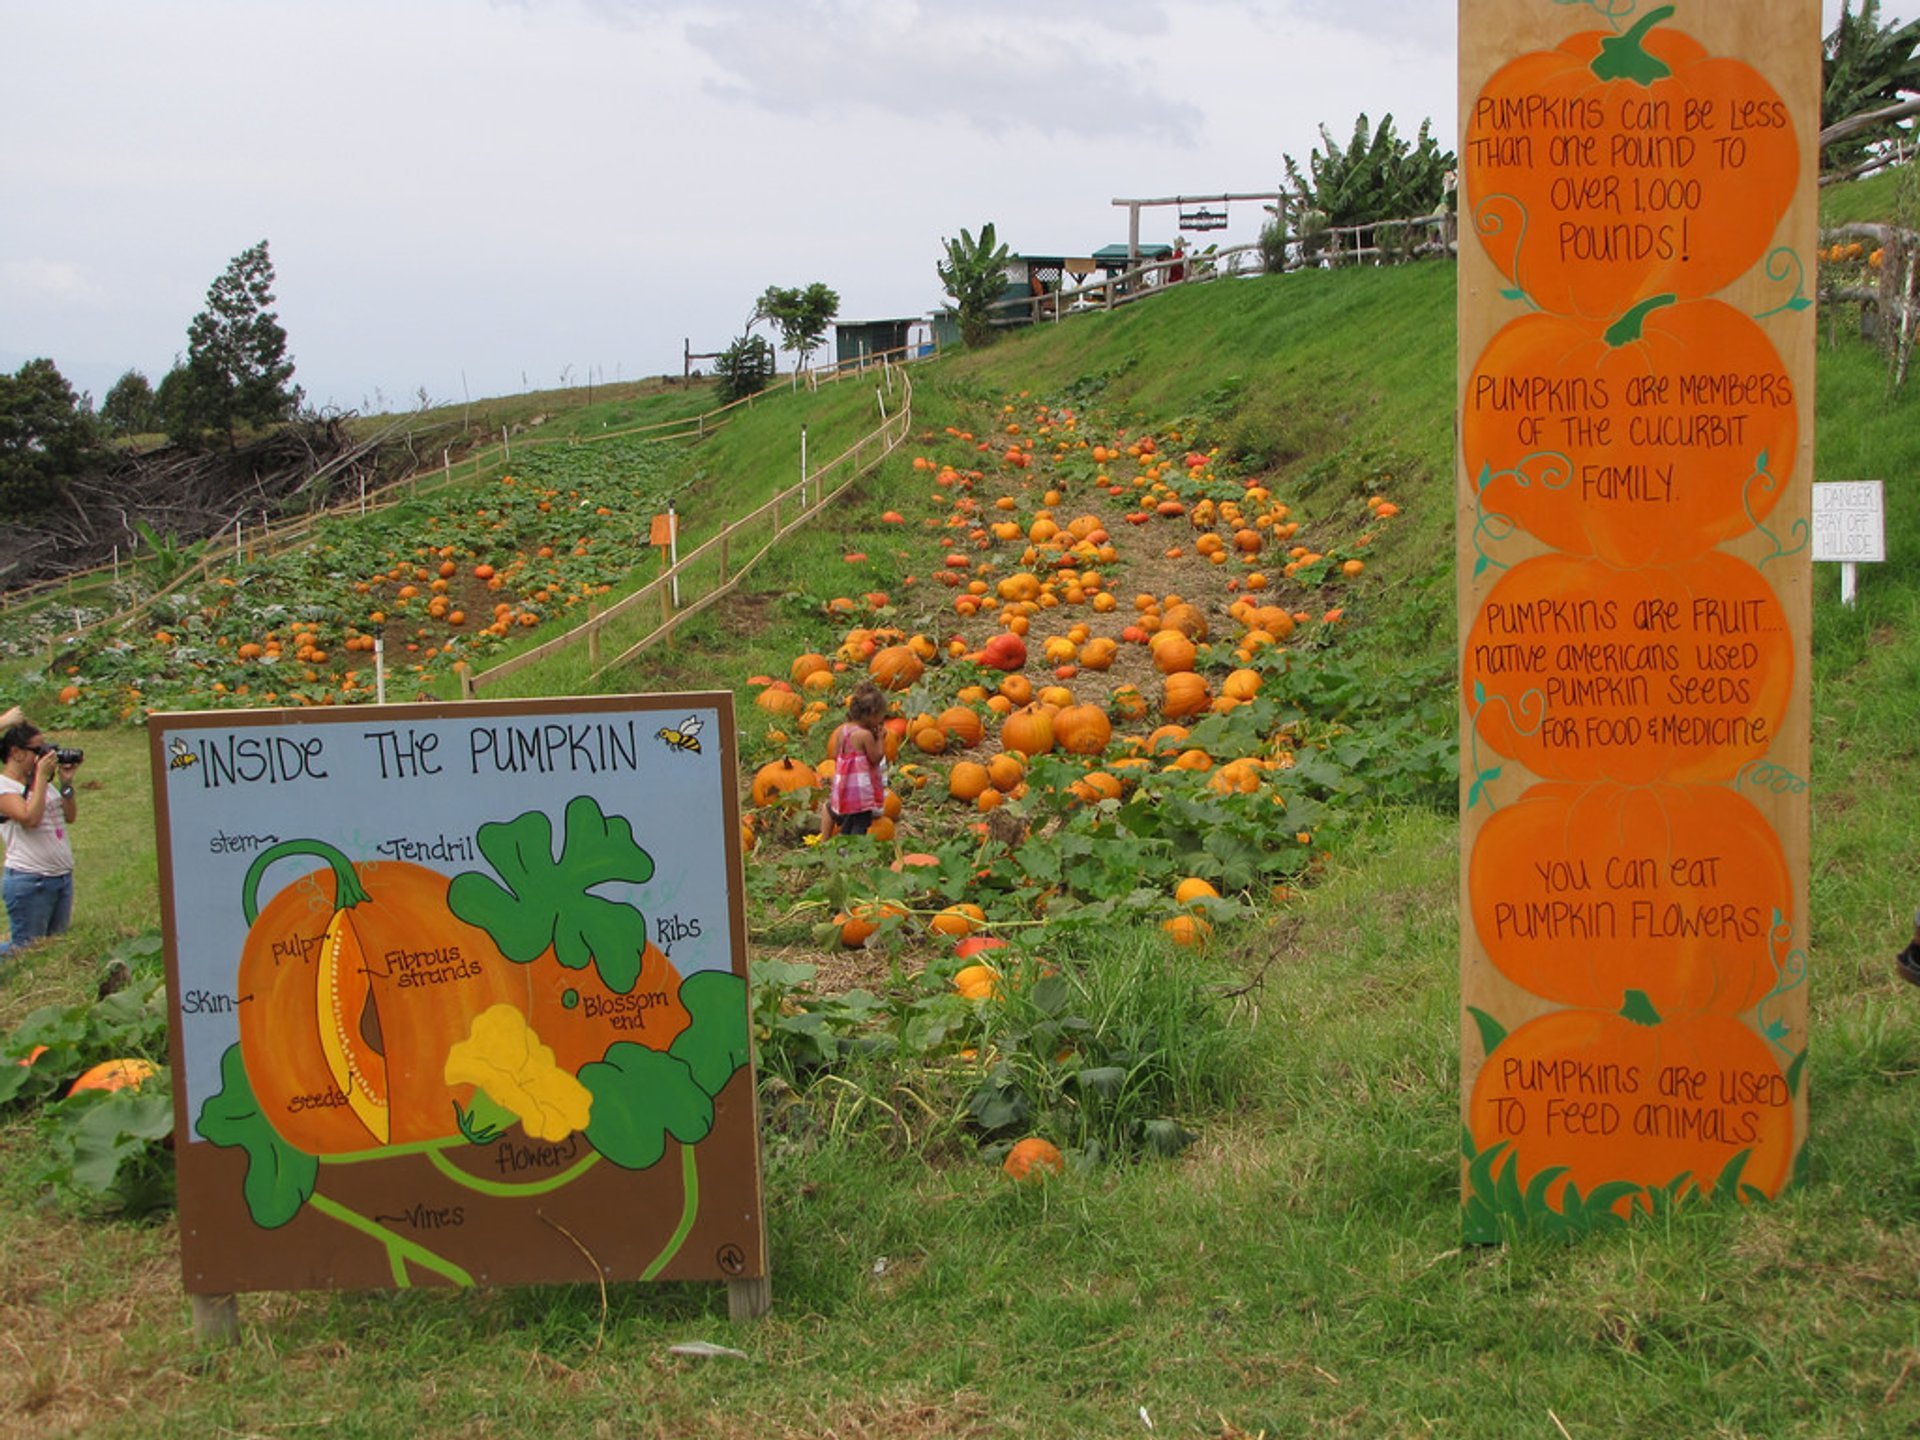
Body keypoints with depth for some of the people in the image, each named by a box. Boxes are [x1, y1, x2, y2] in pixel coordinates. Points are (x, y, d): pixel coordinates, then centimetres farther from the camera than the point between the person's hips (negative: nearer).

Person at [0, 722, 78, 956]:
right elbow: (30, 818, -25)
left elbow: (70, 816, 13)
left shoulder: (44, 782, 12)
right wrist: (41, 777, -20)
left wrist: (66, 783, 0)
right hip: (29, 881, -8)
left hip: (63, 875, 8)